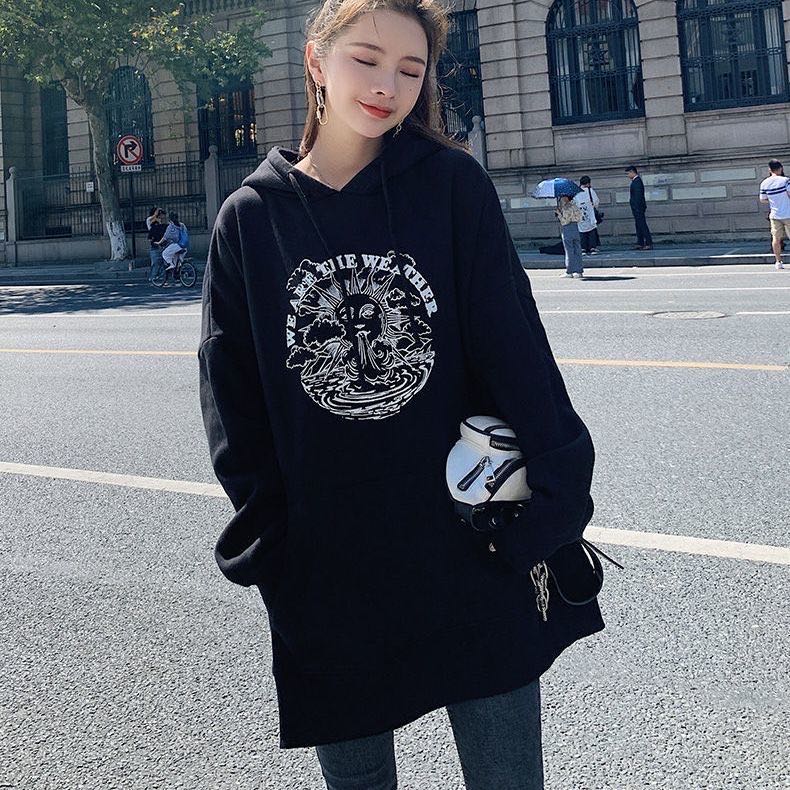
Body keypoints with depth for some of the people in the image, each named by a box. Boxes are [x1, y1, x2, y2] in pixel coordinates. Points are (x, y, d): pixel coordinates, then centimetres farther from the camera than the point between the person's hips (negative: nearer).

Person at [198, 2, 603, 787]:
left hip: (476, 553, -1)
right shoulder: (251, 218, 1)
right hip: (326, 572, 1)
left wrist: (553, 504, -11)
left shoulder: (453, 184, -2)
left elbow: (515, 347, -6)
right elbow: (231, 394, 3)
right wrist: (269, 543, -2)